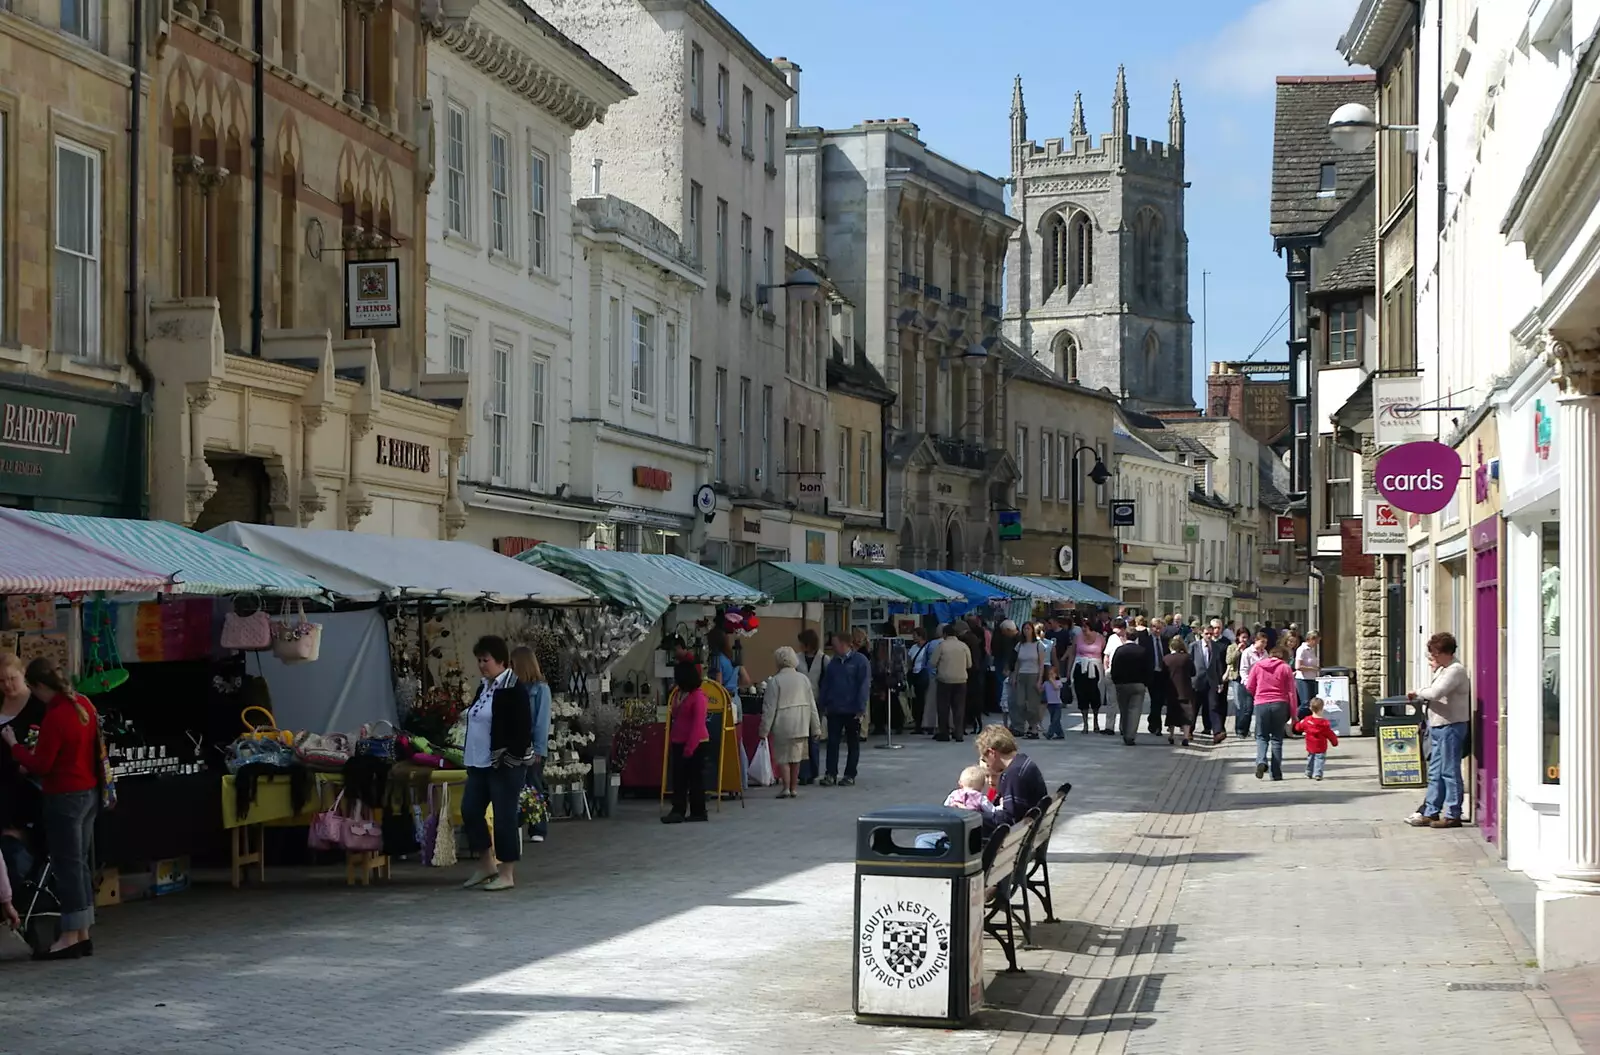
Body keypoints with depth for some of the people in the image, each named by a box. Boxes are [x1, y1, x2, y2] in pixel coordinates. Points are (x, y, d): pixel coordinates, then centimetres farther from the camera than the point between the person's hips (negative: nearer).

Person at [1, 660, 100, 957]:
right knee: (81, 864, 13)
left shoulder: (54, 717, -21)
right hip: (89, 792, 9)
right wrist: (41, 747, 17)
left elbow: (39, 766, -17)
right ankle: (83, 935, 17)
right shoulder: (83, 705, 5)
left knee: (67, 865, -4)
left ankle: (70, 937, -1)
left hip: (64, 797, -9)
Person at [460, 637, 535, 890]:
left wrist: (512, 759, -20)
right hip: (480, 764, 9)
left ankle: (507, 874, 5)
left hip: (505, 765, -9)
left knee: (504, 817, -3)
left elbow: (523, 729, -16)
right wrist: (470, 756, 18)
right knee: (470, 810, 7)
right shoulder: (484, 687, 14)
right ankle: (486, 864, 20)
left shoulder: (514, 689, -12)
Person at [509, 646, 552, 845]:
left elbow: (542, 721, -8)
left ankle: (540, 830, 6)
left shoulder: (540, 688, -4)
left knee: (534, 788, 1)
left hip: (532, 747, -4)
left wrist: (538, 750, -13)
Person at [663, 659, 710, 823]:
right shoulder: (679, 694, 13)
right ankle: (678, 811, 5)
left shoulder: (698, 696, -13)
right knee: (678, 779, 4)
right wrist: (671, 743, 13)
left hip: (697, 744, -8)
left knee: (695, 778, -1)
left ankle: (698, 812, 4)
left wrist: (690, 747, -21)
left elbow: (698, 724, -18)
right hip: (679, 743, 8)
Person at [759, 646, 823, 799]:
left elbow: (769, 707, -9)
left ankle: (785, 788, -6)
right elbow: (812, 705, 8)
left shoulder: (775, 681, -8)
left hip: (782, 725, -4)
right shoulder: (804, 679, 6)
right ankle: (793, 789, 16)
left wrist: (764, 730, -4)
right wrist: (816, 728, 14)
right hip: (801, 725, 4)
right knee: (796, 757, 13)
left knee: (783, 758, 3)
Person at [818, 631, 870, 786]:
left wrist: (860, 708, -15)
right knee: (832, 742, 1)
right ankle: (830, 774, 4)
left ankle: (850, 775, 13)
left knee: (853, 743, 7)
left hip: (852, 711, -5)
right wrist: (823, 704, 6)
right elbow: (826, 684, 13)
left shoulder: (860, 661, -8)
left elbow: (864, 685, -11)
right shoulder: (834, 662, 10)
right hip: (834, 710, 5)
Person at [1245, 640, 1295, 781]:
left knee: (1261, 736, 11)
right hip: (1280, 704, 0)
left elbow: (1249, 686, 7)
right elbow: (1291, 691, 0)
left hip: (1261, 704, 0)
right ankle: (1276, 773, 6)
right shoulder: (1285, 668, 2)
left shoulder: (1257, 665, 5)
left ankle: (1261, 760, -17)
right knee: (1277, 738, 8)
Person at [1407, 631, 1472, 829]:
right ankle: (1431, 813, 18)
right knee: (1435, 773, 12)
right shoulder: (1442, 670, 18)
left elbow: (1436, 692, -24)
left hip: (1451, 726, -10)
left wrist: (1418, 693, -8)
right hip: (1437, 726, 10)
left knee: (1449, 772, -5)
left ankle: (1453, 815, 0)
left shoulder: (1456, 670, -13)